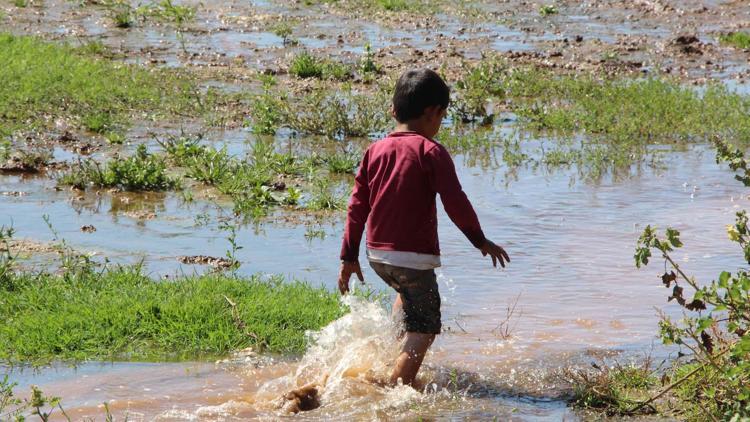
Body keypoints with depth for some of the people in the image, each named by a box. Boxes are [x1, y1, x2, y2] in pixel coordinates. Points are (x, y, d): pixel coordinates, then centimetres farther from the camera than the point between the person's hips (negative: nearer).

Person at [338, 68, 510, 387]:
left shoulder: (375, 151, 5)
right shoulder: (431, 152, -12)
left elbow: (357, 207, 6)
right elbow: (456, 204, -14)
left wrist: (349, 257, 12)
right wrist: (480, 241, 0)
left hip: (377, 254, 7)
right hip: (414, 256, -7)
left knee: (408, 294, 36)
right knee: (422, 330, 0)